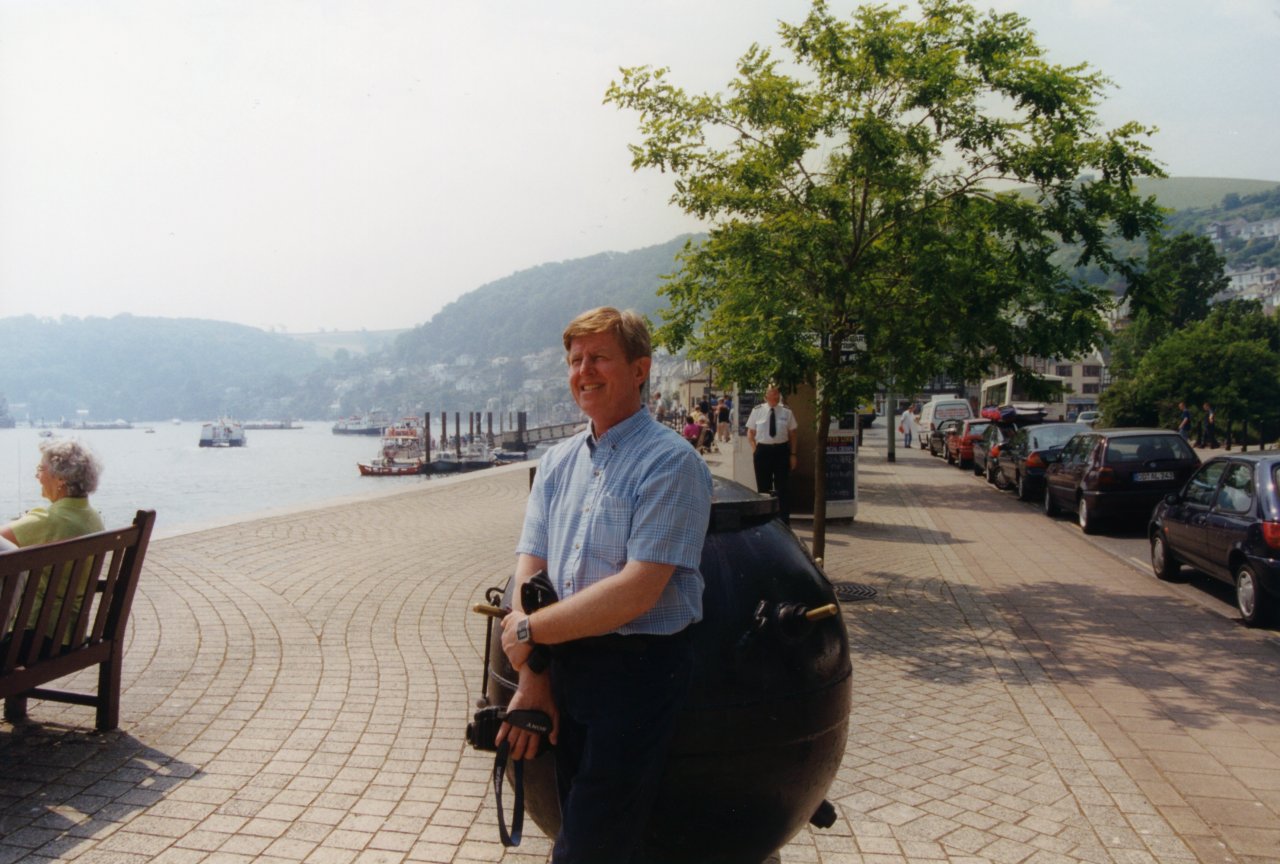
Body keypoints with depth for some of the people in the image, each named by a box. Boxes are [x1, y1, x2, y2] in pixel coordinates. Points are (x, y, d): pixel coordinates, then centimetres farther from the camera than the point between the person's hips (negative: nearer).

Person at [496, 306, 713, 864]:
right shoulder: (558, 463, 9)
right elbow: (529, 568, 4)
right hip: (566, 666, 6)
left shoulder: (670, 463, -13)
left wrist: (530, 630, -13)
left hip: (639, 670, -6)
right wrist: (531, 680, -5)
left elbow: (638, 591, -20)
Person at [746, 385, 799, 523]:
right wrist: (755, 450, -5)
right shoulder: (757, 411, 1)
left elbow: (792, 434, 6)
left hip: (781, 451, 0)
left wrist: (792, 454, 0)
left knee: (783, 488, 3)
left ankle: (784, 522, 11)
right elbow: (750, 433, 6)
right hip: (763, 450, 0)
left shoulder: (786, 411, 1)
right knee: (763, 488, 9)